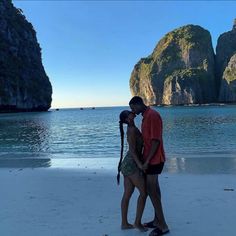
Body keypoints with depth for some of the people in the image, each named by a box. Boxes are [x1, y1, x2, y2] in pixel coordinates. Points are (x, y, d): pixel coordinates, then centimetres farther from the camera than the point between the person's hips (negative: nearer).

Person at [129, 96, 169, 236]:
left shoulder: (153, 115, -18)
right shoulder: (146, 116, 13)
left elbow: (156, 141, -22)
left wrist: (147, 161, -22)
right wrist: (146, 159, 19)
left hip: (153, 159, -10)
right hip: (151, 159, 10)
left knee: (151, 190, -6)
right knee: (154, 188, 14)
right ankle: (157, 220, 24)